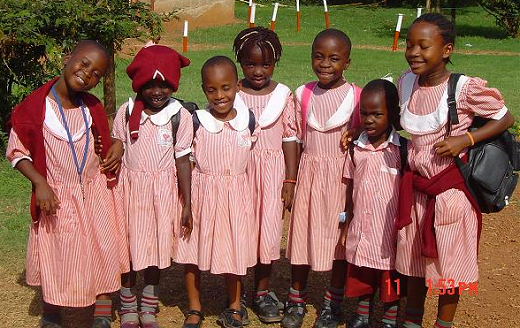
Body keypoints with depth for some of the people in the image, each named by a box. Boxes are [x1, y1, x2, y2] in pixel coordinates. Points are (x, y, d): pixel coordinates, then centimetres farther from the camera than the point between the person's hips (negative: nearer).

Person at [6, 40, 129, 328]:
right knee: (55, 260, 10)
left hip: (94, 193, 3)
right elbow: (17, 152, -6)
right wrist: (40, 183, -18)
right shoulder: (34, 106, -14)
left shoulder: (92, 108, -2)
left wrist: (116, 147, -7)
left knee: (103, 256, 6)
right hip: (55, 197, -3)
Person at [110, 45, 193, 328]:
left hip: (163, 190, 0)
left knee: (156, 250, 10)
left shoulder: (180, 116, -9)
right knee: (129, 248, 7)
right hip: (130, 187, 1)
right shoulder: (127, 112, -5)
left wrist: (187, 205, -4)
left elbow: (182, 160, -5)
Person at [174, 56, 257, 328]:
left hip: (236, 192, 1)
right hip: (201, 192, -1)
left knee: (234, 249, 10)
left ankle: (234, 306, 29)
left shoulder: (248, 120, -3)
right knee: (193, 250, 7)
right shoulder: (197, 121, -9)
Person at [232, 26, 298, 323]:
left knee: (268, 230, 2)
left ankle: (263, 291, 20)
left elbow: (290, 138, 2)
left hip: (272, 172, 0)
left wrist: (290, 180, -1)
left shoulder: (283, 95, 0)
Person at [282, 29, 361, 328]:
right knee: (302, 234, 8)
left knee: (340, 237, 7)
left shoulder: (356, 97, -6)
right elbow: (297, 139, 7)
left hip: (343, 175, -2)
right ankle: (297, 300, 24)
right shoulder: (303, 95, 1)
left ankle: (333, 303, 24)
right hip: (309, 171, 2)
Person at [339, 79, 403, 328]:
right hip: (361, 230, 4)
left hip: (390, 229, -3)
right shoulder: (356, 149, 1)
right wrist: (347, 222, 10)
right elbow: (350, 188, 9)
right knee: (361, 277, 16)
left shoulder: (401, 149, -10)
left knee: (391, 279, 10)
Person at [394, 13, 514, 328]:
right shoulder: (406, 82, -2)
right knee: (413, 259, 17)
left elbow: (506, 119, -7)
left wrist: (465, 139, -19)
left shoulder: (466, 88, -18)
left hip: (451, 189, -5)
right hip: (415, 188, 5)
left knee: (448, 261, 8)